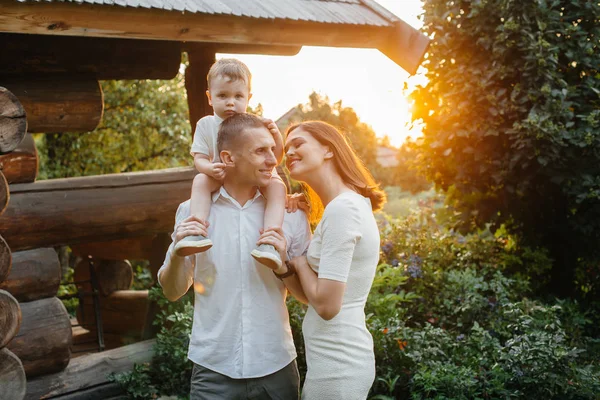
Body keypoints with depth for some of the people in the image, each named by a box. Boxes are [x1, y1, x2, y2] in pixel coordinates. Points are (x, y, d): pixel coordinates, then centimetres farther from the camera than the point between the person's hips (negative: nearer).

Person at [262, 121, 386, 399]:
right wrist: (283, 264, -7)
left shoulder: (342, 208, -19)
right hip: (340, 358, 9)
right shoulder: (350, 204, 10)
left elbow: (327, 305, -23)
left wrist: (299, 261, -7)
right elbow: (312, 296, 11)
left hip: (336, 365, -9)